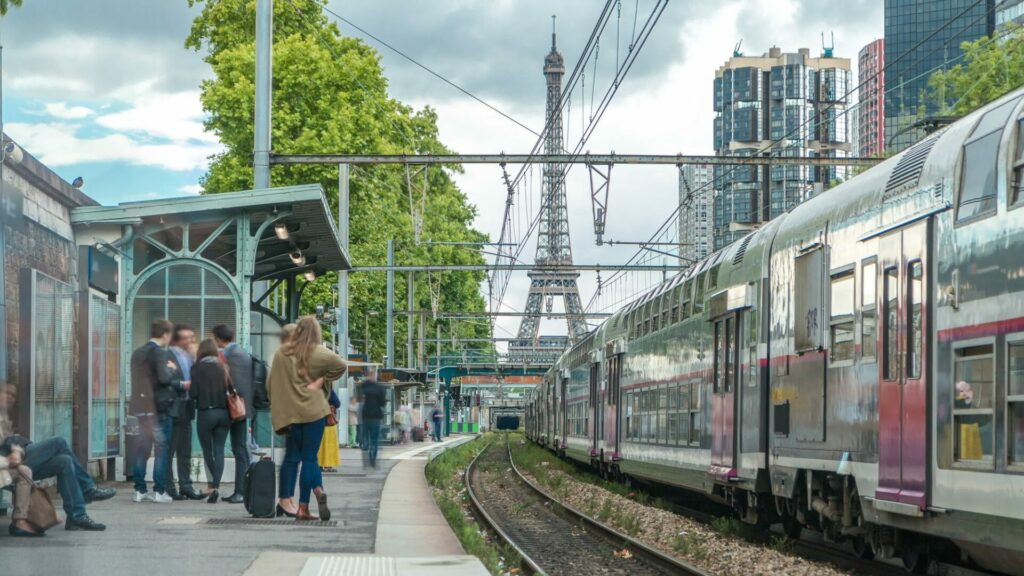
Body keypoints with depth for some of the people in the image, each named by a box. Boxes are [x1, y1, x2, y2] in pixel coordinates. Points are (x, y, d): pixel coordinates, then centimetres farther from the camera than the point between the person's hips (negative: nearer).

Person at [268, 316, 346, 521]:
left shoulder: (281, 353, 3)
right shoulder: (317, 353, -5)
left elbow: (270, 383, 6)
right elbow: (340, 365, -20)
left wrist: (278, 408, 15)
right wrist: (321, 380, -10)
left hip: (289, 412, 3)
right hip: (313, 411, -3)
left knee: (291, 457, 14)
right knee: (309, 458, 0)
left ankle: (285, 500, 9)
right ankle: (303, 506, -8)